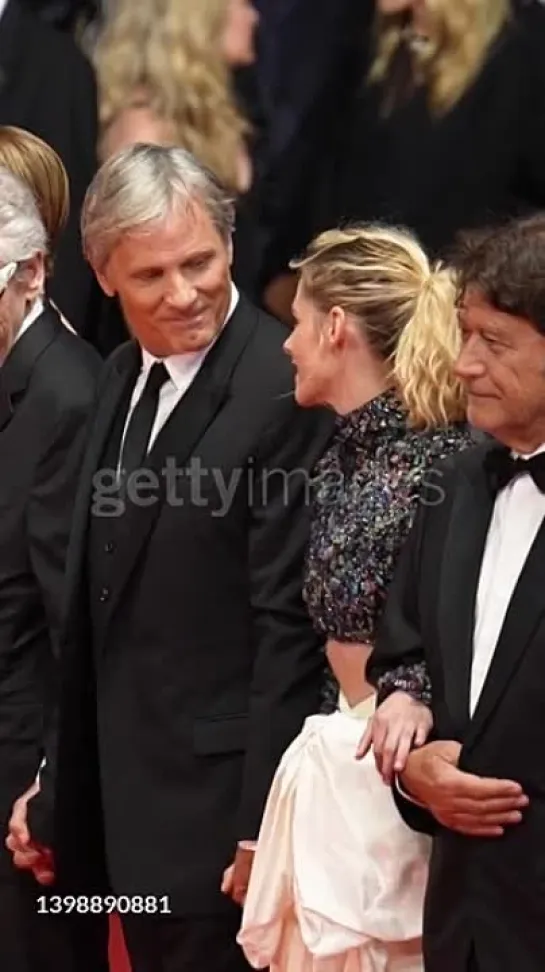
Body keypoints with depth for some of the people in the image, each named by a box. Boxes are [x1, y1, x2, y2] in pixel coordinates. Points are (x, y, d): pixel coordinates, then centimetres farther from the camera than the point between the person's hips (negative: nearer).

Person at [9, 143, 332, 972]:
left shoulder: (283, 392, -16)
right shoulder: (127, 377, 11)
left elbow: (289, 625, -17)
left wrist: (265, 824, -17)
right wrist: (59, 787, 14)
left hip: (216, 810, -8)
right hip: (127, 806, 8)